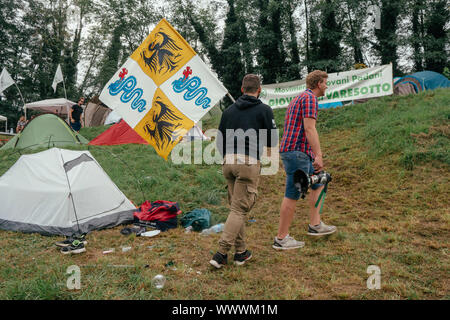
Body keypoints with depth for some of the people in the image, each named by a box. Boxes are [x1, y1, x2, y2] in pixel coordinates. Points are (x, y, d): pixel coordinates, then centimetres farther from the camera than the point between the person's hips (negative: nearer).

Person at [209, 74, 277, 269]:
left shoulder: (229, 110, 14)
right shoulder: (264, 110, 1)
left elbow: (219, 141, 14)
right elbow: (272, 142, 1)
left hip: (228, 162, 5)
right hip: (249, 163, -5)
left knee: (236, 207, 14)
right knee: (239, 210, -1)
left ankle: (241, 252, 21)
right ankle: (221, 253, -5)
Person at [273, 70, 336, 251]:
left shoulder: (298, 98, 23)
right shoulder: (310, 98, -8)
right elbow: (309, 129, -20)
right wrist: (318, 155, -23)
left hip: (290, 150, 10)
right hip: (297, 152, -10)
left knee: (318, 184, 19)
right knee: (292, 195, -4)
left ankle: (315, 225, 23)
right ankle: (281, 239, 4)